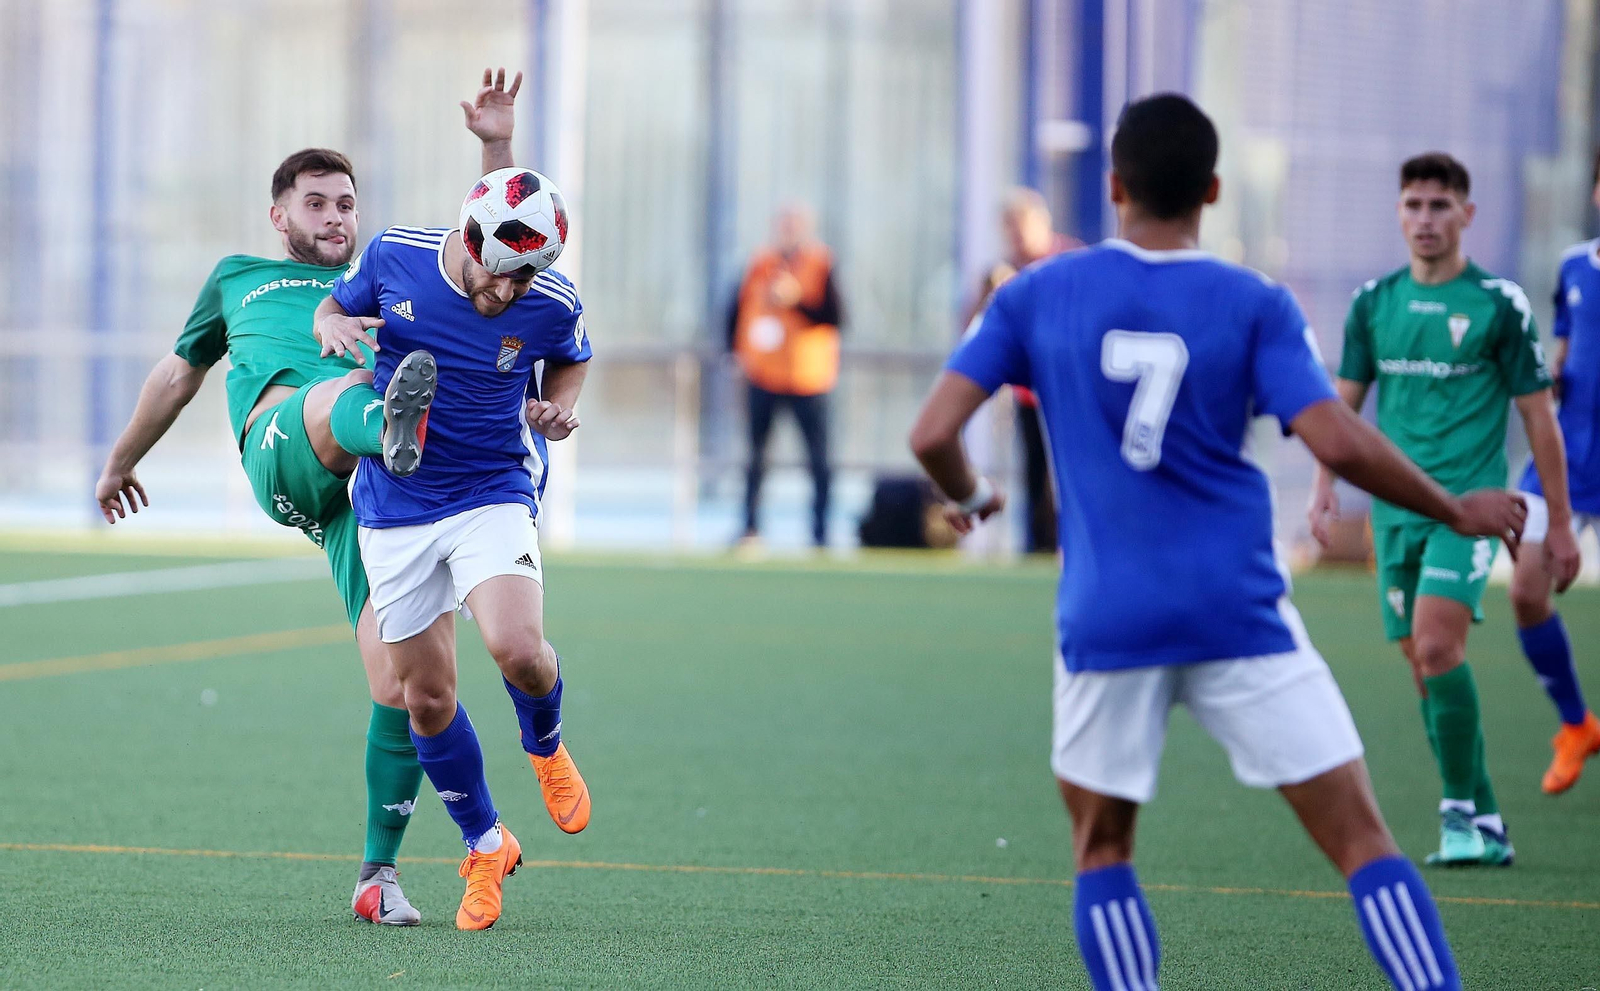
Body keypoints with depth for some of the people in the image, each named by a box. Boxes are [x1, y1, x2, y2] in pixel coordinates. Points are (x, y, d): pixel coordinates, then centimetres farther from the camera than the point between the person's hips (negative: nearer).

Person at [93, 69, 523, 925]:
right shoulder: (238, 279, 38)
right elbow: (180, 372, 50)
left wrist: (496, 147, 18)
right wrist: (121, 462, 59)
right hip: (281, 450, -2)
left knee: (402, 684, -13)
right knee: (339, 396, -41)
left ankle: (378, 874, -6)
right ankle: (392, 427, -79)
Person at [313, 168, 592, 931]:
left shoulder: (551, 304, -13)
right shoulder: (394, 256, -12)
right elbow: (335, 305, 9)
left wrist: (556, 406, -9)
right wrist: (333, 326, -14)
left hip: (494, 492, -2)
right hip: (394, 506, 2)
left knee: (517, 648, -27)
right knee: (426, 697, 2)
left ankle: (546, 747, 9)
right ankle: (485, 847, 25)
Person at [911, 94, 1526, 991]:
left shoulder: (1038, 295, 2)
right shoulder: (1255, 304, -3)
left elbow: (933, 435, -1)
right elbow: (1340, 445, -12)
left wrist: (969, 499, 21)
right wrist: (1458, 513, 2)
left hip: (1105, 621, 1)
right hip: (1238, 614, -1)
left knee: (1102, 850, 18)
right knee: (1361, 839, 0)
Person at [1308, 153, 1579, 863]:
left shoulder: (1499, 304, -2)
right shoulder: (1373, 302, 9)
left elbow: (1538, 415, 2)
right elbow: (1344, 402, 16)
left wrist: (1559, 524, 1)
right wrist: (1325, 483, 0)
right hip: (1396, 507, 5)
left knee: (1437, 645, -22)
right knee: (1426, 668, 4)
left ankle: (1461, 809, -13)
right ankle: (1486, 828, 12)